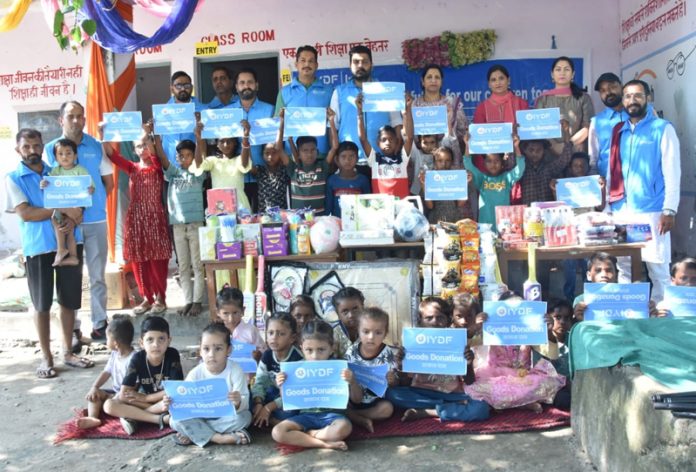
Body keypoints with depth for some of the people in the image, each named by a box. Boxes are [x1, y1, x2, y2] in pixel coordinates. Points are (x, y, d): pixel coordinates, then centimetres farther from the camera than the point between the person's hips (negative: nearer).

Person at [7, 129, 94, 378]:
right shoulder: (13, 178, 0)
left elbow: (77, 202, 9)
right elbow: (25, 213, -12)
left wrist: (72, 219, -13)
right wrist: (63, 210, -14)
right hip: (38, 248, -3)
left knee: (69, 300, 8)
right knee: (41, 304, 4)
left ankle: (68, 352, 20)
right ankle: (46, 357, 15)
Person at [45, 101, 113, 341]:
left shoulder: (96, 147, 6)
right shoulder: (50, 149, 3)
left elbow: (109, 182, 11)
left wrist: (93, 201, 2)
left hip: (95, 220, 1)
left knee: (97, 276, 7)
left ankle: (100, 324, 15)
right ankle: (72, 328, 13)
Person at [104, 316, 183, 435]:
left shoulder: (173, 355, -16)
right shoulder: (137, 358, -12)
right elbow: (124, 395, -16)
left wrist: (146, 397, -14)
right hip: (142, 401, 3)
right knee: (109, 405, -20)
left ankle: (134, 416, -20)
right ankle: (160, 419, -28)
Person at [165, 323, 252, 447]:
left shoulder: (235, 370, -16)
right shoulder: (195, 374, -10)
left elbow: (245, 403, -21)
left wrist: (238, 403, -45)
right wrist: (173, 405, -32)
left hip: (226, 417, -1)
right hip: (201, 417, 1)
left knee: (244, 416, -31)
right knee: (175, 420, -23)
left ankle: (193, 435, -22)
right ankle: (220, 438, -27)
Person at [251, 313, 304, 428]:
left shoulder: (297, 358, -23)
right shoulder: (267, 355, -4)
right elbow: (259, 382, -6)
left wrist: (269, 407, -28)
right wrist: (258, 403, -26)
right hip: (275, 394, 6)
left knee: (286, 412, -35)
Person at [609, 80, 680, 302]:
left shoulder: (663, 129, 0)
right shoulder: (617, 131, 13)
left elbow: (672, 173, -5)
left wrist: (669, 210, -12)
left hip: (652, 211, -4)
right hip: (621, 211, 4)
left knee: (657, 269, 1)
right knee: (624, 267, 10)